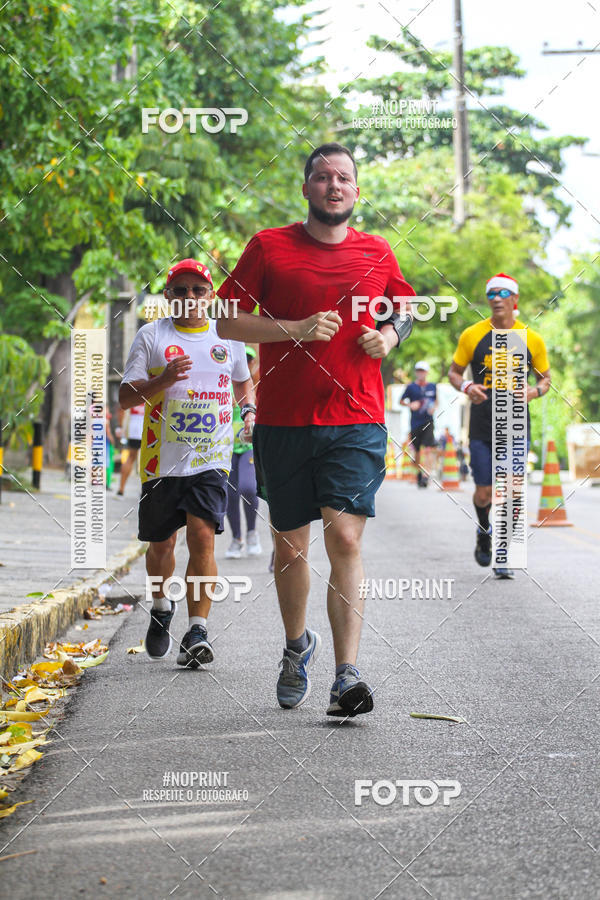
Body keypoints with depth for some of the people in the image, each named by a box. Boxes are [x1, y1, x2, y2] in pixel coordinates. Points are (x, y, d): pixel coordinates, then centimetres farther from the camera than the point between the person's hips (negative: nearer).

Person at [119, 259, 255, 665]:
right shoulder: (151, 335, 2)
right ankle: (161, 605, 39)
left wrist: (250, 408, 7)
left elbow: (243, 381, 28)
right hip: (163, 459, 0)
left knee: (202, 536, -15)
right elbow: (126, 397, -2)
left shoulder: (228, 336, 9)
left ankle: (197, 632, -13)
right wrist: (163, 380, -19)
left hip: (211, 459, 0)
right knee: (161, 543, 10)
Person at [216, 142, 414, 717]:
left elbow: (405, 306, 26)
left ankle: (346, 678, -16)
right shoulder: (269, 247, 3)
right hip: (282, 422, 0)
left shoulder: (377, 253, 9)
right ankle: (297, 646, 37)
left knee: (345, 539, -14)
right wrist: (297, 329, -13)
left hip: (356, 422, 0)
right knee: (290, 544, 11)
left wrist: (390, 334, 3)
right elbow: (226, 321, 1)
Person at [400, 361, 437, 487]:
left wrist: (433, 407, -3)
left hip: (428, 422, 0)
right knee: (417, 451, 10)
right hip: (415, 423, 0)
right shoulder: (411, 387, 1)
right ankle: (419, 472, 33)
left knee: (428, 450, -14)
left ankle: (426, 476, -18)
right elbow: (401, 401, 7)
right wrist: (410, 405, -13)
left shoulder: (432, 386, 6)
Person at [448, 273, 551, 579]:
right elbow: (454, 371, 9)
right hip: (481, 428, 0)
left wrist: (533, 391, -10)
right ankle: (484, 531, 35)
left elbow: (545, 378, 12)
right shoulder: (472, 335, 0)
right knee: (484, 493, 2)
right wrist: (466, 387, -13)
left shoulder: (532, 339, 2)